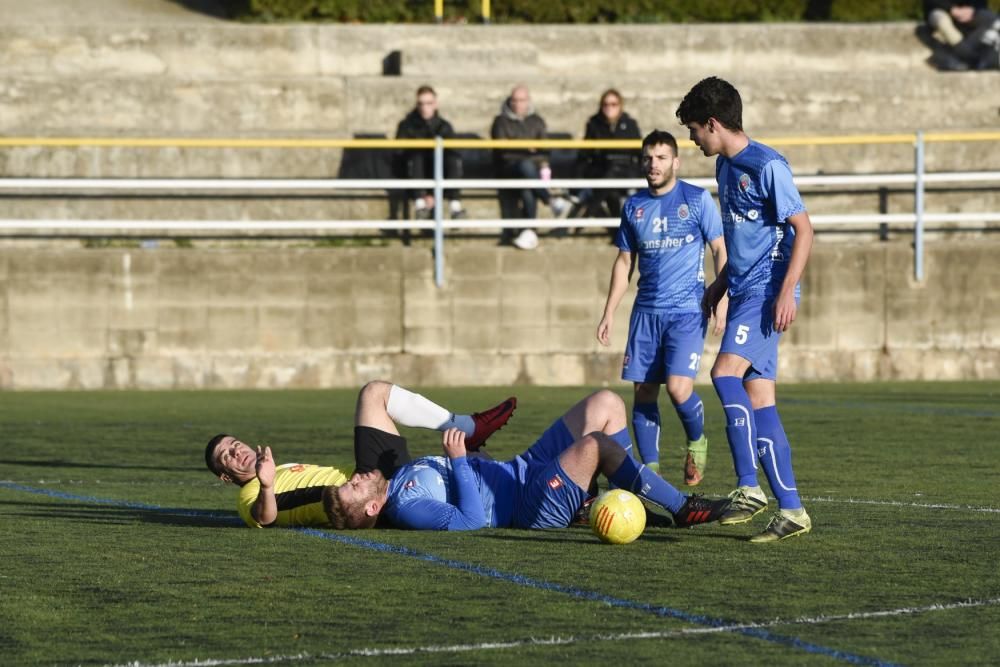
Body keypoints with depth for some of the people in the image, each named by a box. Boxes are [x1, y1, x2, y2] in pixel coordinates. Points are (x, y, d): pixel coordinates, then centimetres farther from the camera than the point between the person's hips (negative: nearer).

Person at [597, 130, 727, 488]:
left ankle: (697, 442, 12)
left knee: (678, 388, -17)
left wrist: (722, 300, -8)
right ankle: (650, 470, 9)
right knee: (643, 392, 1)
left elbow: (720, 250, 1)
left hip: (687, 311, -4)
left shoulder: (698, 199, -2)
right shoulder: (634, 206, 10)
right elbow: (624, 261, 17)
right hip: (646, 311, 4)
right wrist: (609, 312, 12)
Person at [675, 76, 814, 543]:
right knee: (758, 399, 4)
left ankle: (749, 487, -21)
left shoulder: (767, 166, -13)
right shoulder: (724, 166, 14)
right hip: (743, 291, 9)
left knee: (725, 373, -23)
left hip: (767, 291, -9)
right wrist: (721, 284, 27)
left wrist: (787, 290, -22)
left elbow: (803, 230, -15)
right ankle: (791, 509, 5)